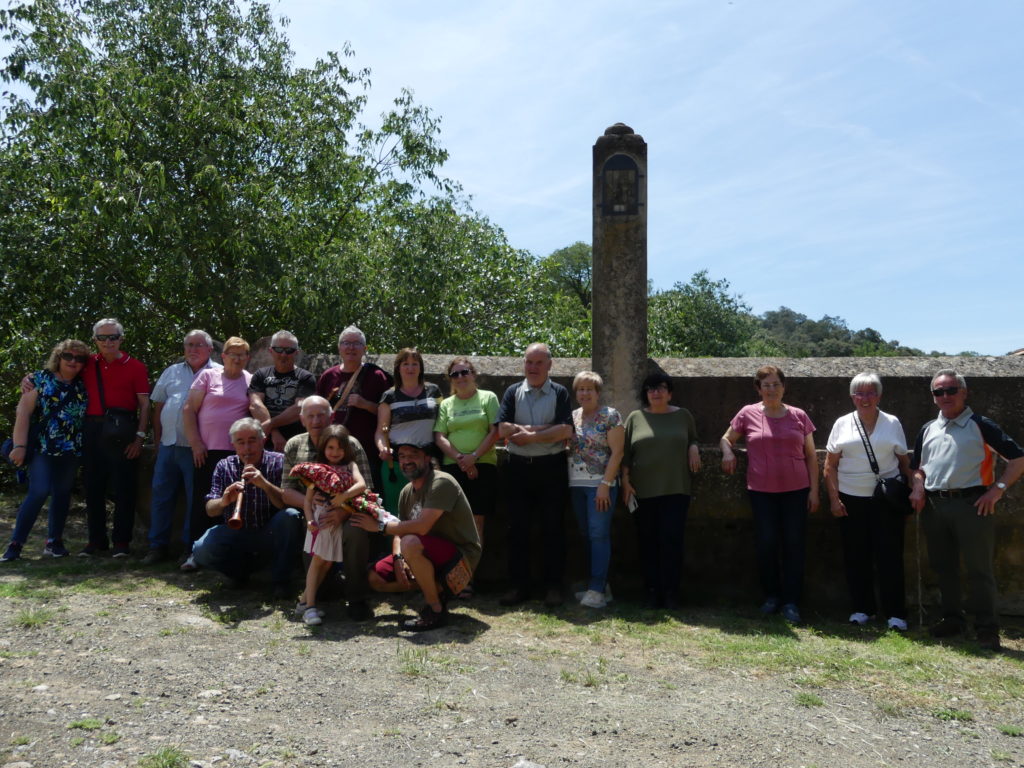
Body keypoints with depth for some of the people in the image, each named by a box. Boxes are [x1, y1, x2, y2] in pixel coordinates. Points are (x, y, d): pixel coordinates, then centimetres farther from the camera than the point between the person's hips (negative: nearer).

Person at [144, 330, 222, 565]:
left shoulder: (218, 374, -1)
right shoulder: (172, 372, 15)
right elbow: (158, 406, 18)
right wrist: (157, 437, 10)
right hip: (168, 445, 5)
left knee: (195, 499, 2)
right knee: (161, 496, 7)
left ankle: (191, 547, 13)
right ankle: (157, 545, 16)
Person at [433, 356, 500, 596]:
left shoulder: (488, 398, 8)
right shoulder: (446, 404, 15)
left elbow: (495, 432, -1)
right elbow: (439, 437, 5)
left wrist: (474, 456, -11)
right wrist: (460, 459, -9)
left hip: (483, 466, -2)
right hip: (453, 468, 2)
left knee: (476, 522, -4)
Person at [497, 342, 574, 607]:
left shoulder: (559, 393, 1)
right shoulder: (513, 392, 7)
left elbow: (566, 430, -12)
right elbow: (503, 428, -7)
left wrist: (529, 435, -13)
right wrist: (546, 429, -13)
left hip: (551, 468, -2)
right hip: (519, 467, 2)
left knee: (553, 528, 3)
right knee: (517, 528, 5)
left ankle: (553, 586, 12)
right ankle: (519, 586, 14)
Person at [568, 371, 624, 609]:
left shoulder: (610, 416, -5)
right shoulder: (572, 417, 12)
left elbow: (617, 452, -10)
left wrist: (605, 484, -16)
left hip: (600, 484, -6)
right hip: (576, 484, 6)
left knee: (599, 534, -8)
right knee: (588, 535, 9)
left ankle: (597, 589, -7)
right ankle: (600, 584, 18)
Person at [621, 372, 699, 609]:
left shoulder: (683, 416, 9)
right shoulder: (635, 418, 7)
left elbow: (693, 440, 21)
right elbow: (625, 453, 7)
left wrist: (693, 448, -1)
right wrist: (625, 481, 1)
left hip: (675, 490, 0)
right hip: (643, 491, 0)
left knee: (672, 540, -6)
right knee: (649, 542, 3)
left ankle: (671, 593, 0)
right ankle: (652, 592, 11)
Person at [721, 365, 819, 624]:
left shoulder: (798, 416, 5)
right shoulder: (748, 414, 2)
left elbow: (811, 456, 9)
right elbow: (727, 438, 15)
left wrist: (814, 490, 4)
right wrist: (728, 452, -7)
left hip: (796, 491, 1)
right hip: (762, 491, -1)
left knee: (793, 545, 1)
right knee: (766, 544, 1)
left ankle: (791, 602, 9)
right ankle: (771, 595, 19)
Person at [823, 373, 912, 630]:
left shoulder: (892, 423, 6)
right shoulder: (842, 424, 5)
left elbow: (904, 461, 10)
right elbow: (830, 466, 4)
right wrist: (834, 499, -2)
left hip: (886, 500, -1)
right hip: (851, 500, 1)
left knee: (890, 555, -1)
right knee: (856, 556, 6)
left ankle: (895, 613, 8)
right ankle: (860, 609, 18)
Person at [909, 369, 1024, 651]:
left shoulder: (980, 426, -2)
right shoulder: (927, 430, 14)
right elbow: (917, 466, 23)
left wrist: (998, 488, -11)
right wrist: (918, 488, 4)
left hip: (971, 504, -5)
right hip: (934, 506, 6)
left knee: (979, 569, -3)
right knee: (943, 567, 13)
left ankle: (987, 629, 6)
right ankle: (952, 620, 25)